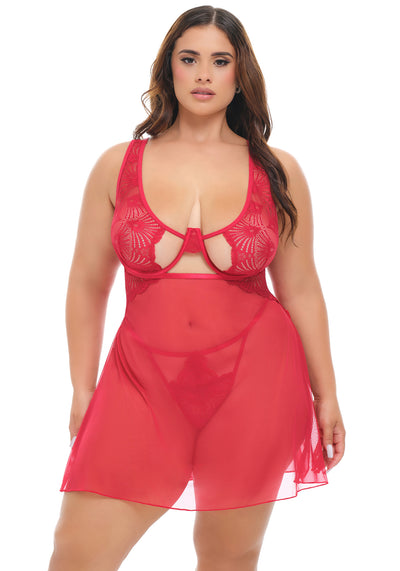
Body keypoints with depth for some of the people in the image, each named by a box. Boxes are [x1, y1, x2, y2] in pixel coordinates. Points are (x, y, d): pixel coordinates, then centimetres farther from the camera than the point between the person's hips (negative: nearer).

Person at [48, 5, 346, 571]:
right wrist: (82, 389, 10)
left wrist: (325, 394, 10)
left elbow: (301, 290, 8)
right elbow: (87, 286, 9)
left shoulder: (278, 172, 4)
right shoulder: (118, 166, 4)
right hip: (143, 381, 1)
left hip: (253, 382, 0)